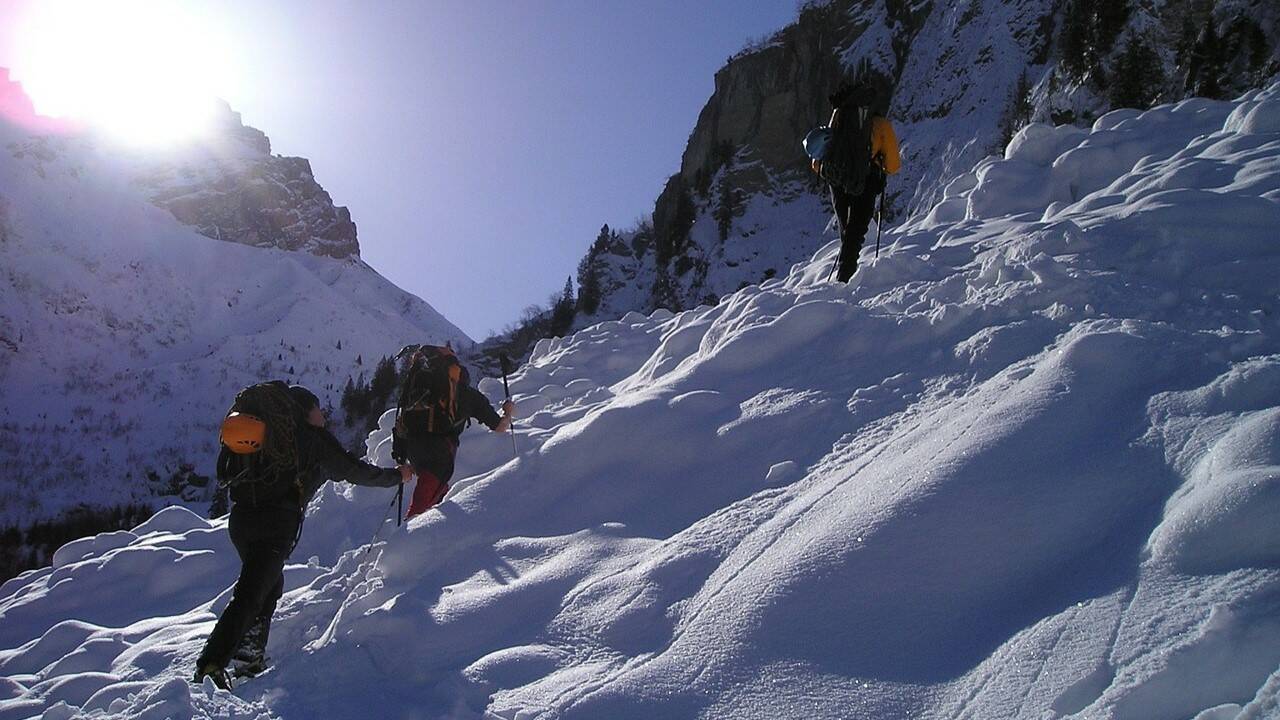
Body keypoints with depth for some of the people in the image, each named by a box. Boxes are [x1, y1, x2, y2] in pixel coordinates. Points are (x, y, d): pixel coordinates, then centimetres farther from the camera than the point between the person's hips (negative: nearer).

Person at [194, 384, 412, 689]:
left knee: (269, 583, 24)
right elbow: (355, 471, 10)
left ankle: (250, 654, 21)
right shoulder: (315, 440, 5)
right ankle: (210, 666, -18)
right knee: (249, 594, -9)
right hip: (277, 523, -7)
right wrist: (396, 476, 24)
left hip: (240, 517, 7)